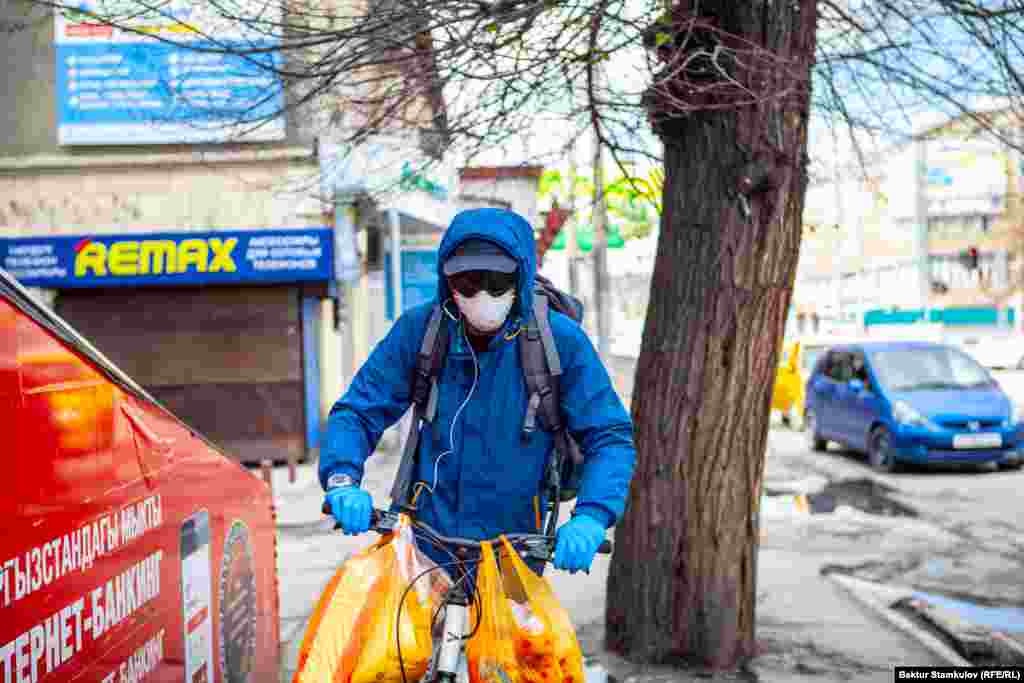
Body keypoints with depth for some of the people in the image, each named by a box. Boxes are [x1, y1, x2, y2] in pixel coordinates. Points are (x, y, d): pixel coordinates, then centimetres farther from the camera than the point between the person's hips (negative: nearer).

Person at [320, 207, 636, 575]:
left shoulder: (559, 339, -10)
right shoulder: (420, 328, -5)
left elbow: (610, 436, -8)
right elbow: (358, 410, 1)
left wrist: (590, 516, -25)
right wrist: (342, 479, -18)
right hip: (424, 547, 1)